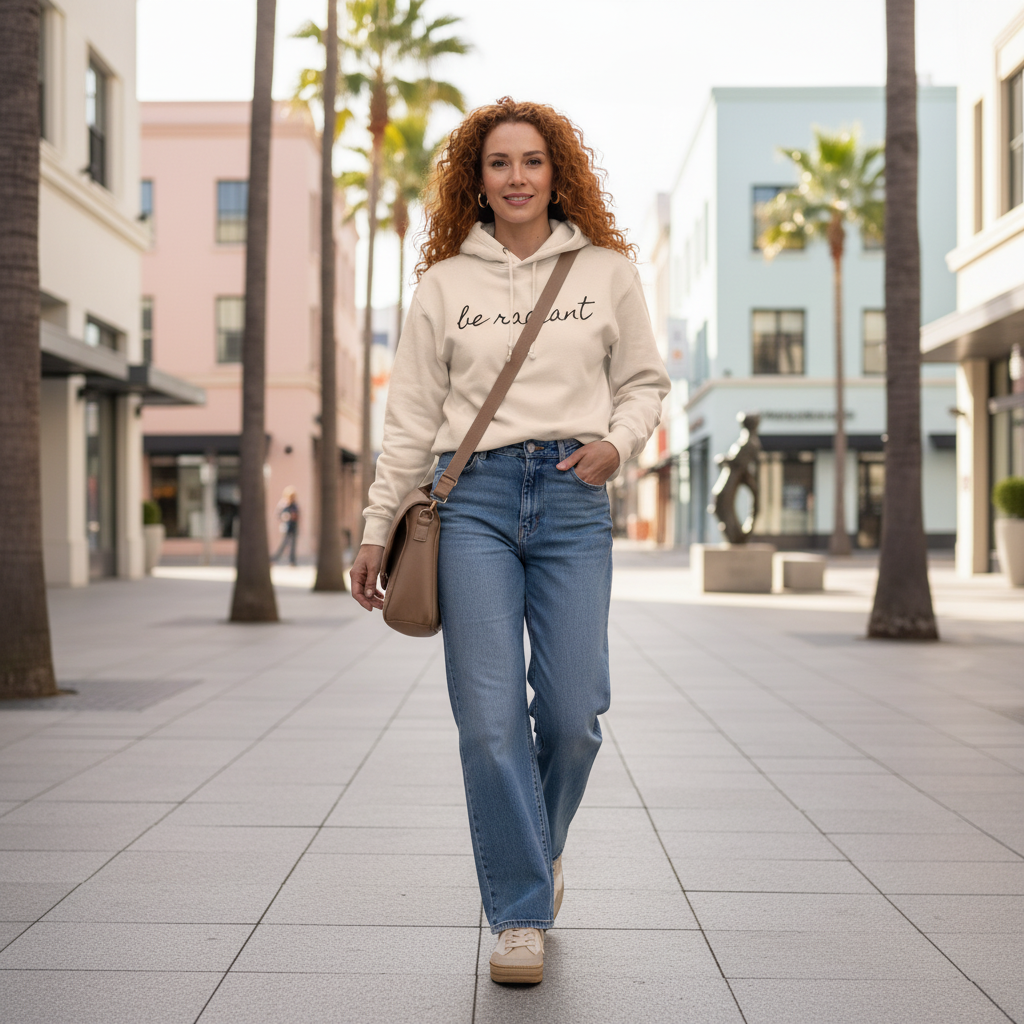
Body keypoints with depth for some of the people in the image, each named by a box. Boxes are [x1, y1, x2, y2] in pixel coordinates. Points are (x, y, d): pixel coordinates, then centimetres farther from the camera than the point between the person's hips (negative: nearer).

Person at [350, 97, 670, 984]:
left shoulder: (607, 270, 9)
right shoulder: (445, 283, 9)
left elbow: (644, 379, 16)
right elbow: (412, 417, 9)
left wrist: (618, 442, -4)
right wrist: (377, 531, 7)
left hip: (573, 498, 0)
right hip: (475, 496, 0)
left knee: (574, 712, -3)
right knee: (490, 717, -6)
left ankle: (541, 842, 29)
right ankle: (520, 912, 7)